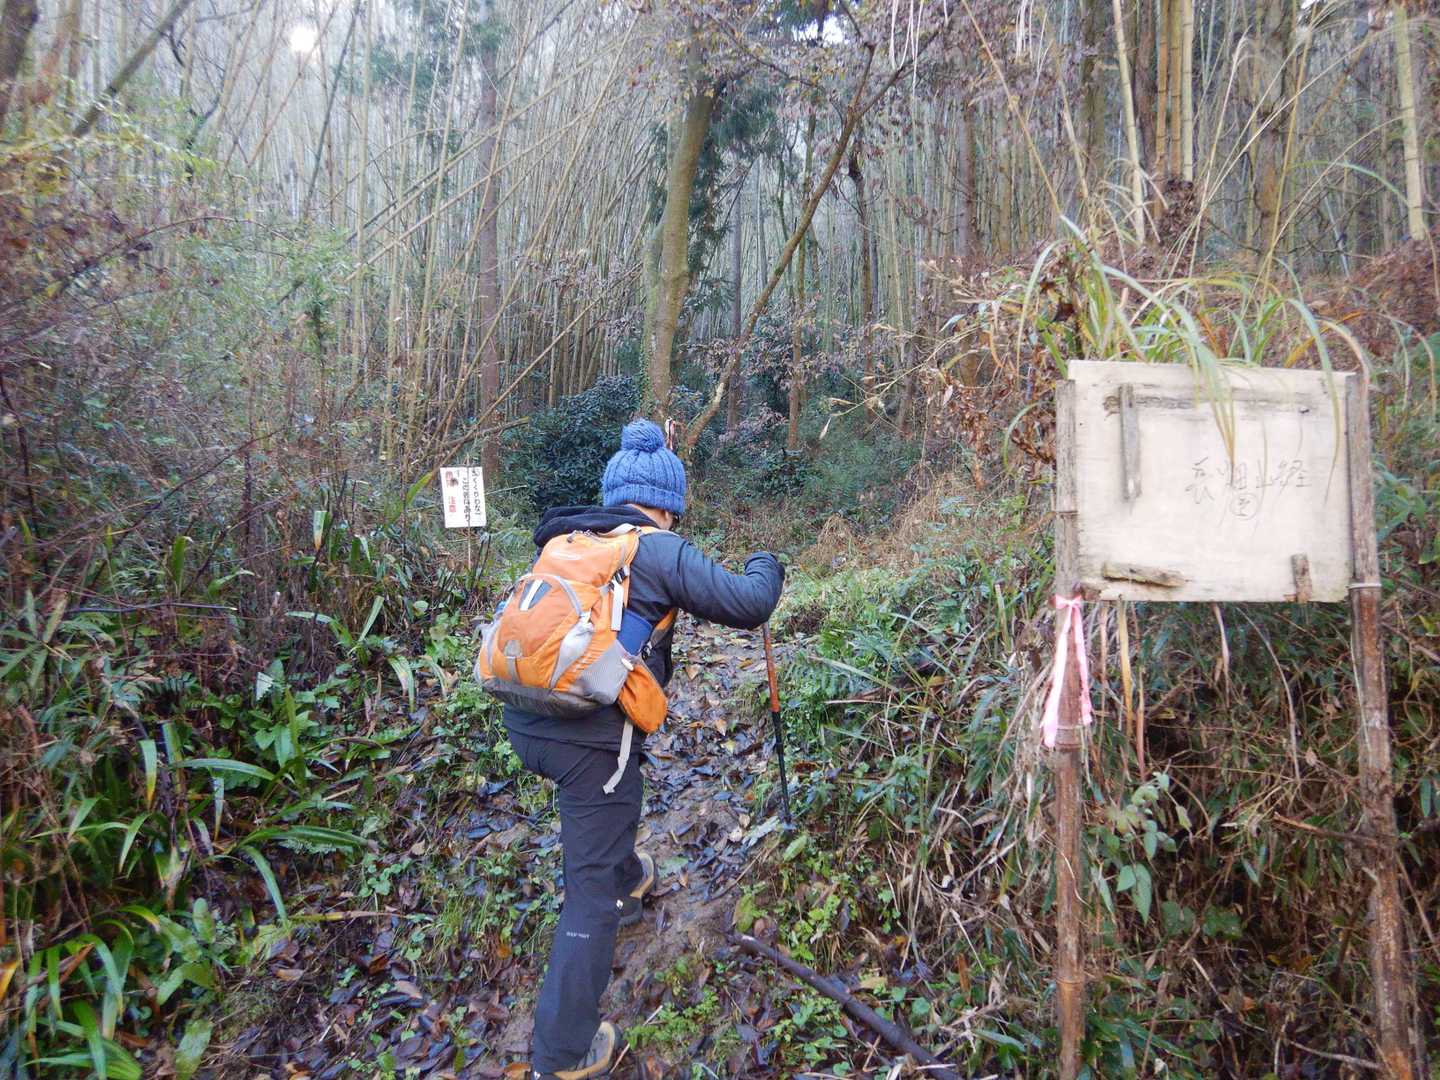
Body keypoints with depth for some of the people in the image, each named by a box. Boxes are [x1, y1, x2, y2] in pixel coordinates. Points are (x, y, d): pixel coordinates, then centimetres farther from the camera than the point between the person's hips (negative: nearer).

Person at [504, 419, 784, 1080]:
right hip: (590, 735, -7)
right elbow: (749, 606, -5)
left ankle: (626, 880, 62)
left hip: (525, 721, 8)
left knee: (600, 811, 37)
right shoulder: (661, 552, -7)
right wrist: (765, 566, 17)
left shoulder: (565, 540, 11)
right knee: (590, 893, 6)